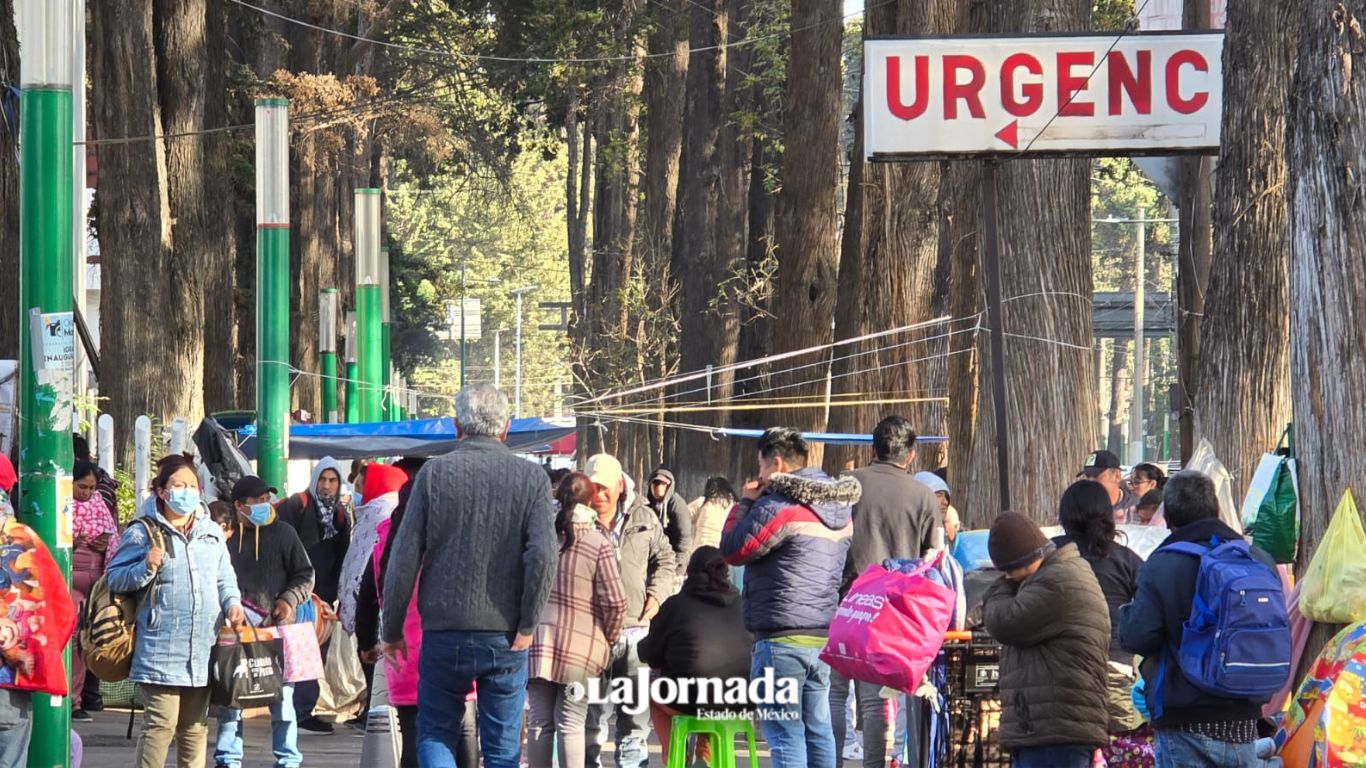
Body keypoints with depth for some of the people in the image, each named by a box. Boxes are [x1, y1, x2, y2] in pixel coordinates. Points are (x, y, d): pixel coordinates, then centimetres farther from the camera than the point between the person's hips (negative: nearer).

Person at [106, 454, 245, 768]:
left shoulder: (211, 532, 15)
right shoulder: (143, 532, -3)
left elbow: (224, 577, 21)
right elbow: (114, 577, -2)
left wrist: (233, 603, 2)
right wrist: (145, 568, -19)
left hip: (202, 648, 6)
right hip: (161, 651, -6)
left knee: (195, 725, 13)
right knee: (161, 723, -10)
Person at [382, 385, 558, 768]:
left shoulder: (434, 473, -2)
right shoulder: (531, 478, -2)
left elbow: (405, 559, -3)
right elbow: (543, 555, -13)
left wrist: (391, 630, 6)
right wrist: (527, 625, -4)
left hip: (444, 633, 0)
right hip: (506, 637, 0)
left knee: (435, 736, 12)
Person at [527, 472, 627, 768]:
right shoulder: (598, 544, -8)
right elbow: (615, 602, -9)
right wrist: (608, 640, 8)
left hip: (536, 642, 3)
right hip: (580, 646, -2)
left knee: (539, 721, 7)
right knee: (571, 724, 0)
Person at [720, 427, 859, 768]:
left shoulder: (779, 506, -14)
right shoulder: (838, 507, 14)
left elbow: (733, 550, -6)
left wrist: (745, 503, 6)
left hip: (782, 637, -8)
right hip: (824, 634, 8)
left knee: (784, 733, -7)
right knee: (818, 728, 13)